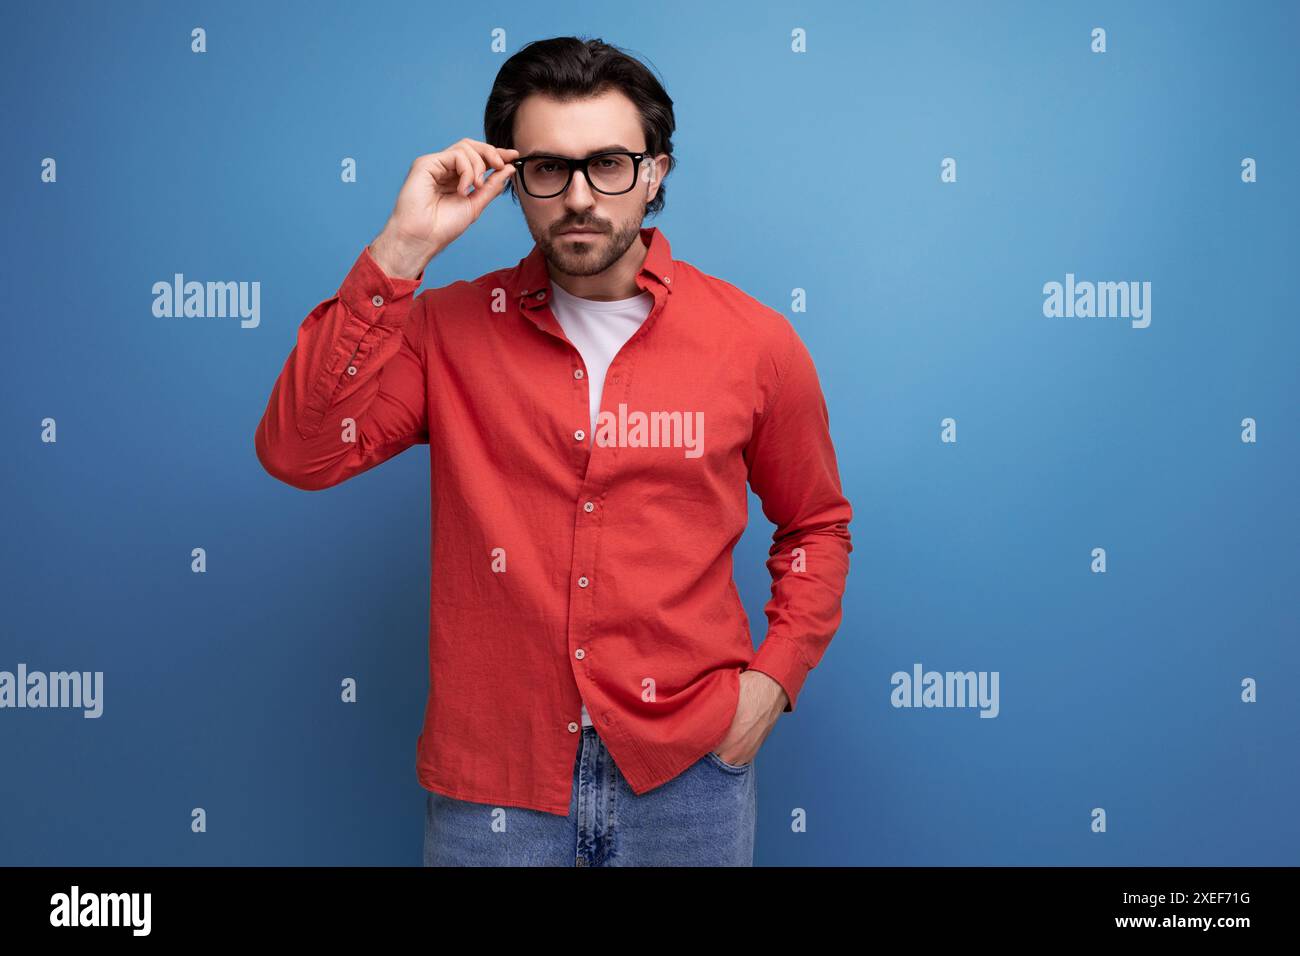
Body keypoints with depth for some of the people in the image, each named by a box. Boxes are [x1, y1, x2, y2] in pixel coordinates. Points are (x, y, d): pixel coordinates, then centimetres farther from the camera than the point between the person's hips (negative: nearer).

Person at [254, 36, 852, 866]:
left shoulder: (756, 343, -4)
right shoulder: (447, 330, -3)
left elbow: (816, 526, 9)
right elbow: (298, 452, -17)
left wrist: (774, 677, -4)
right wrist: (403, 248, -19)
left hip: (686, 772, 0)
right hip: (490, 781, 0)